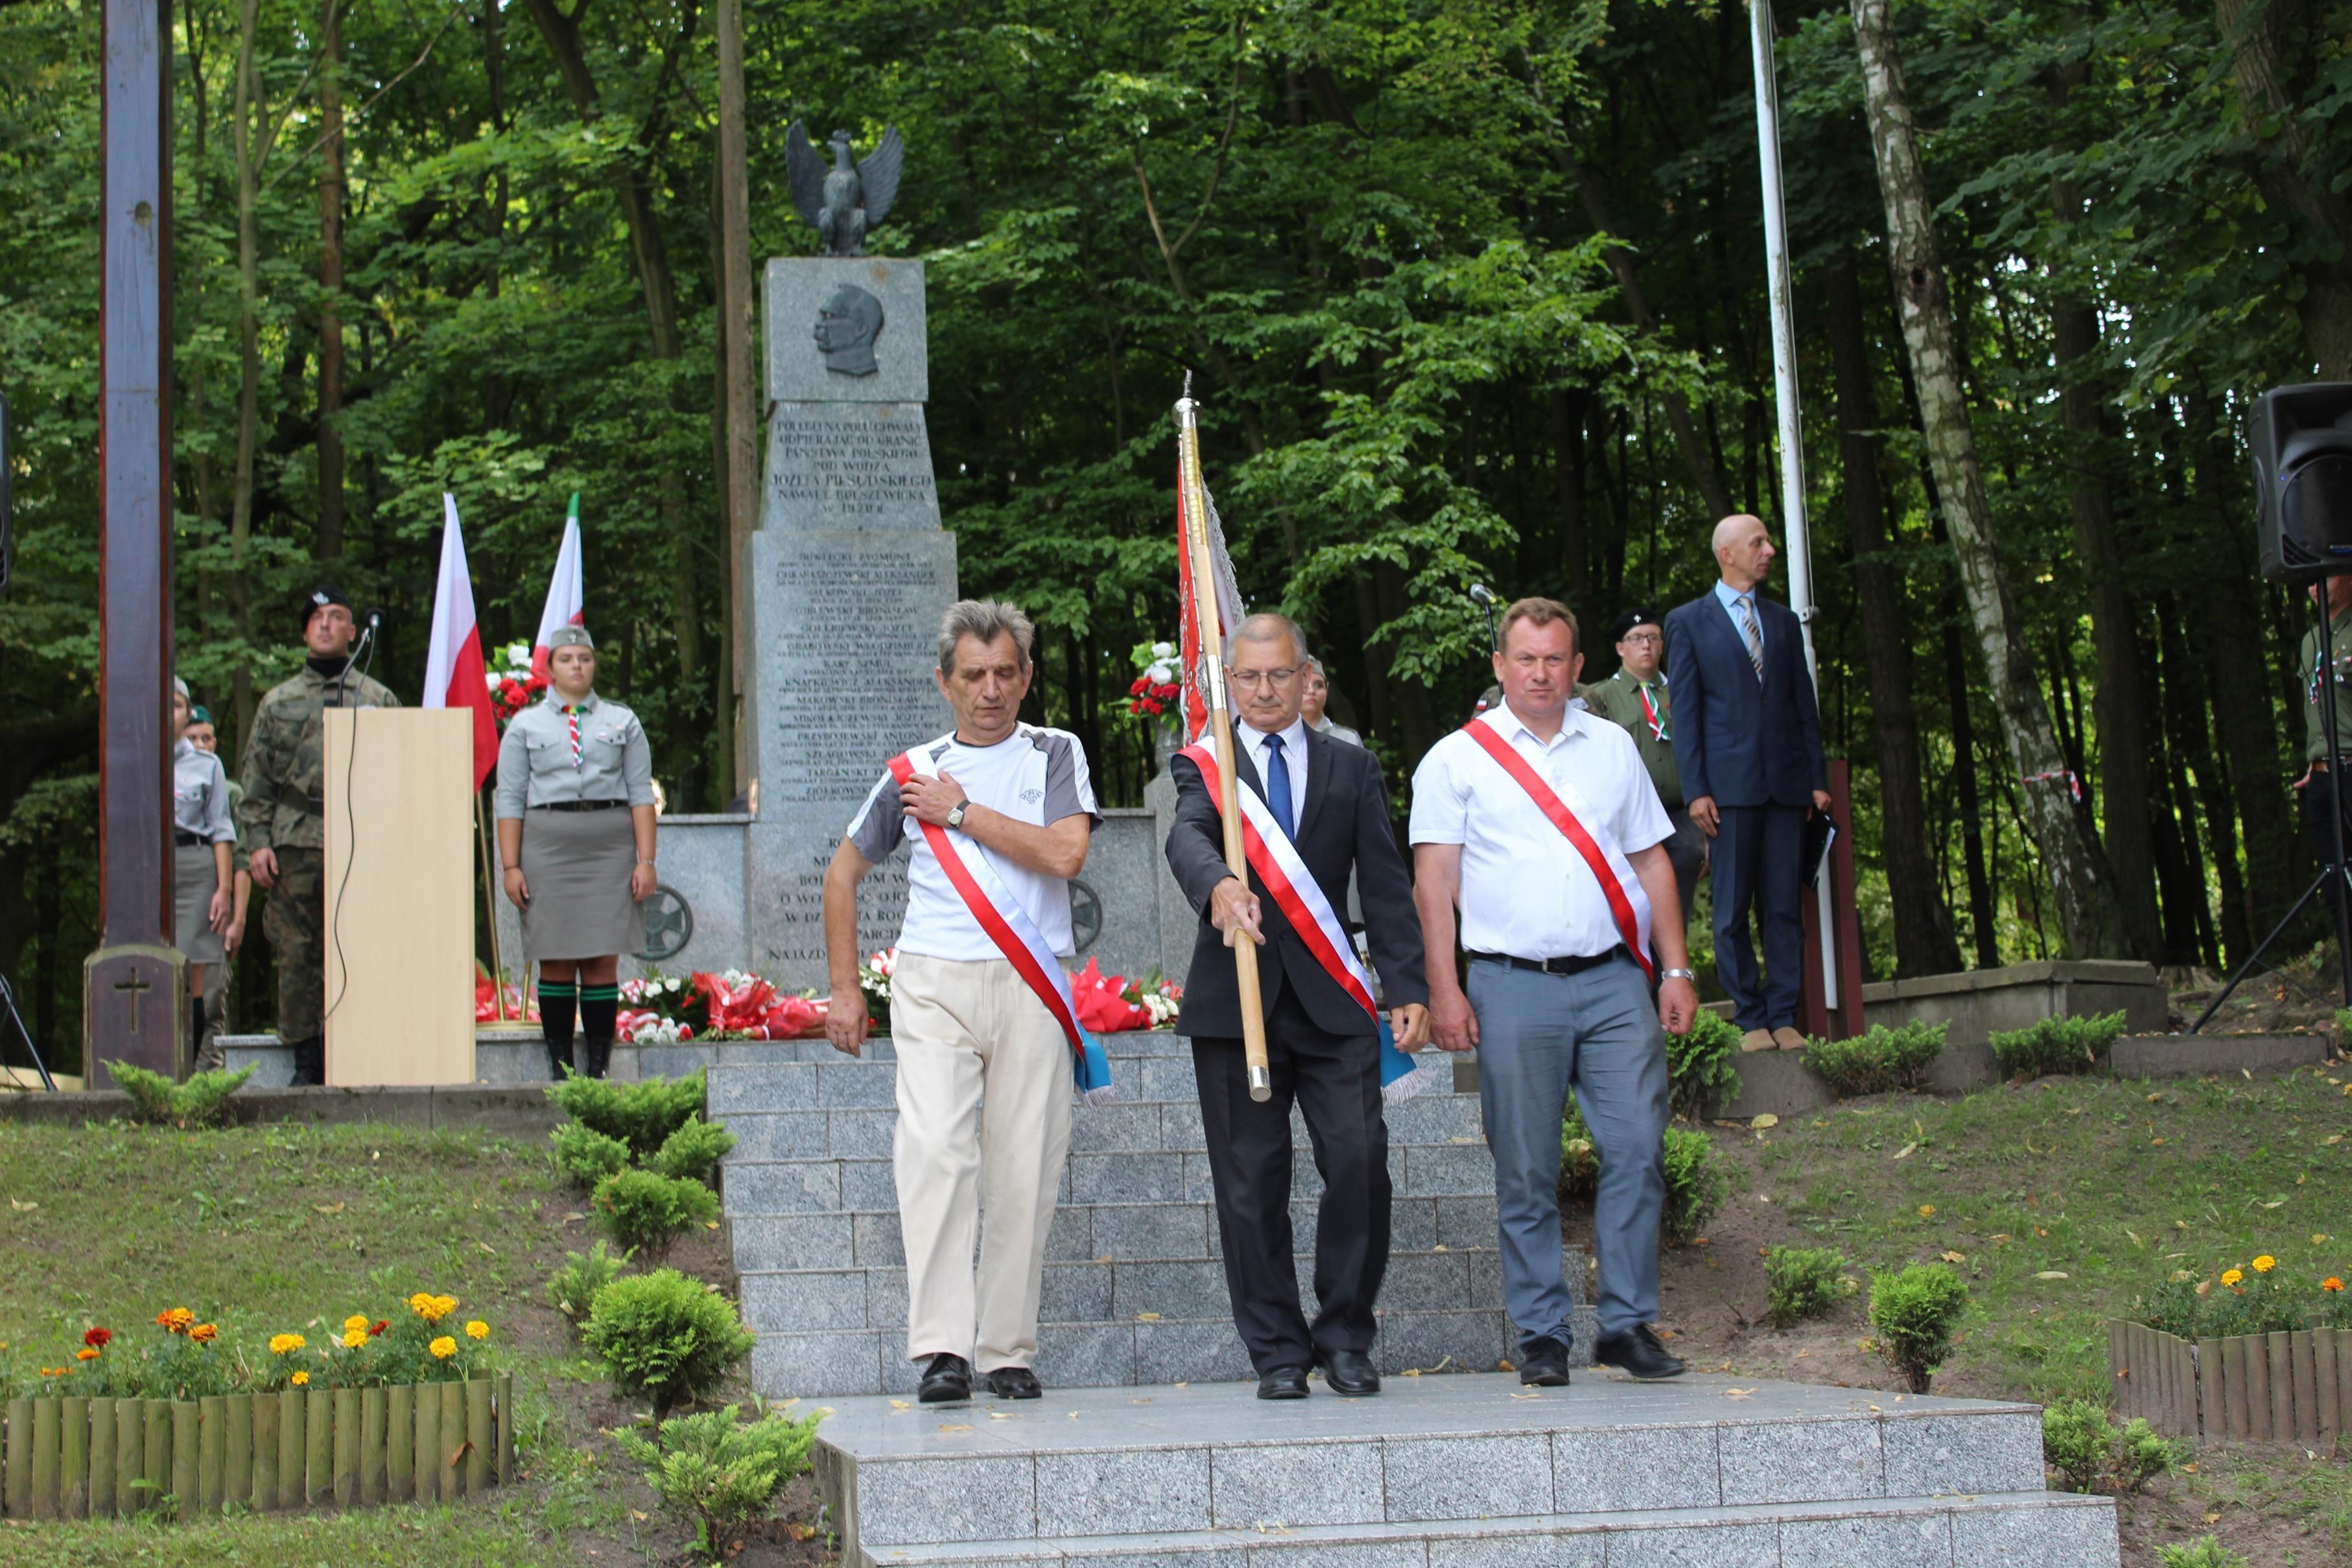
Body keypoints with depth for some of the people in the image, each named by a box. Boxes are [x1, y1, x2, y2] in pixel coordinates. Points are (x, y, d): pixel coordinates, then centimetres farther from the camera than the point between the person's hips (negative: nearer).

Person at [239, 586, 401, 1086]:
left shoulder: (379, 699, 12)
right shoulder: (277, 702, 14)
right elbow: (256, 778, 11)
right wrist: (256, 841, 0)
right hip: (294, 843, 1)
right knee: (297, 955, 1)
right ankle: (306, 1060, 7)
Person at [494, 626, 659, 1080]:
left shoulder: (622, 722, 12)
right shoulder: (524, 726, 10)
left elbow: (641, 794, 8)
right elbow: (510, 800, 7)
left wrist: (645, 860, -1)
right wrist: (512, 867, -2)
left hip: (610, 850, 0)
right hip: (548, 848, 0)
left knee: (603, 960, -3)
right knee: (556, 962, -1)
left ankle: (598, 1068, 1)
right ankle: (559, 1068, 3)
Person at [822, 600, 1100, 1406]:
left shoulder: (1055, 755, 9)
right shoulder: (913, 772, 13)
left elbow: (1064, 854, -8)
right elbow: (844, 872, 22)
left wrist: (962, 811, -4)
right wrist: (844, 992, 16)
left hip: (1029, 987, 0)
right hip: (934, 984, 0)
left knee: (1023, 1173, 0)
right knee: (934, 1150, -17)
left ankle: (1008, 1353, 9)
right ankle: (941, 1349, -20)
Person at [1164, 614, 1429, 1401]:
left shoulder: (1352, 768, 14)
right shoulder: (1203, 764, 7)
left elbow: (1387, 885, 9)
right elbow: (1188, 837, -15)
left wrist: (1409, 987, -3)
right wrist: (1218, 884, -38)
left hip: (1332, 1001, 1)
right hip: (1234, 1003, -1)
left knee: (1359, 1164, -8)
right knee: (1251, 1183, 2)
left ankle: (1345, 1338, 7)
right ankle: (1278, 1352, 12)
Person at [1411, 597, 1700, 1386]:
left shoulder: (1613, 748, 15)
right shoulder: (1456, 759, 6)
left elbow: (1652, 862, 17)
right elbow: (1434, 883, 1)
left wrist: (1676, 971, 9)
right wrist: (1443, 990, -8)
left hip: (1615, 980, 2)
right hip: (1513, 987, -2)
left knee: (1637, 1150, -4)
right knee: (1526, 1172, 1)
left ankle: (1627, 1323, 6)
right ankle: (1542, 1335, 9)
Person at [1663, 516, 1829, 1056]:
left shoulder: (1784, 621, 17)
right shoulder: (1688, 622, 5)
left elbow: (1805, 703, 16)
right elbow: (1685, 711, 0)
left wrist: (1818, 778, 7)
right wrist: (1695, 789, -8)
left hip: (1786, 783, 3)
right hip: (1729, 784, -3)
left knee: (1784, 906, 2)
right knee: (1732, 910, -1)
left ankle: (1784, 1017, 5)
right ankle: (1750, 1019, 5)